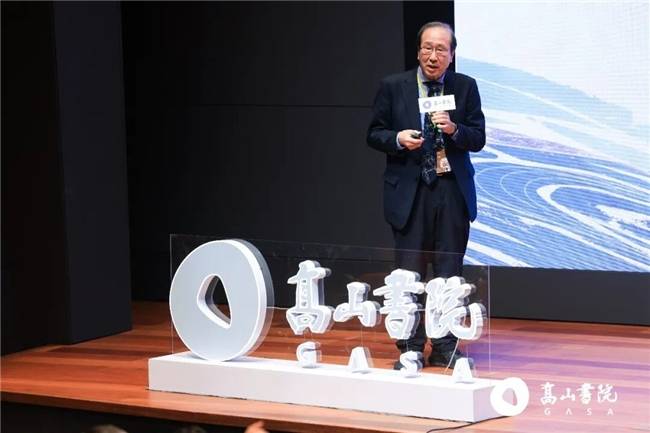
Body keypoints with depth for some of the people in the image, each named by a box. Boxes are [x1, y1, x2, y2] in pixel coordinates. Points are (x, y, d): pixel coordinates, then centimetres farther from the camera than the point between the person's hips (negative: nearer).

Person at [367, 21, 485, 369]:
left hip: (452, 191, 1)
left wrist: (453, 129, -17)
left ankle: (445, 347, 13)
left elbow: (478, 139, 2)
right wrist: (398, 139, -16)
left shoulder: (465, 87, 4)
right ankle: (410, 349, 7)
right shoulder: (393, 87, 2)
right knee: (409, 273, 1)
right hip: (409, 191, -1)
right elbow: (374, 134, 4)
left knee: (449, 273, 5)